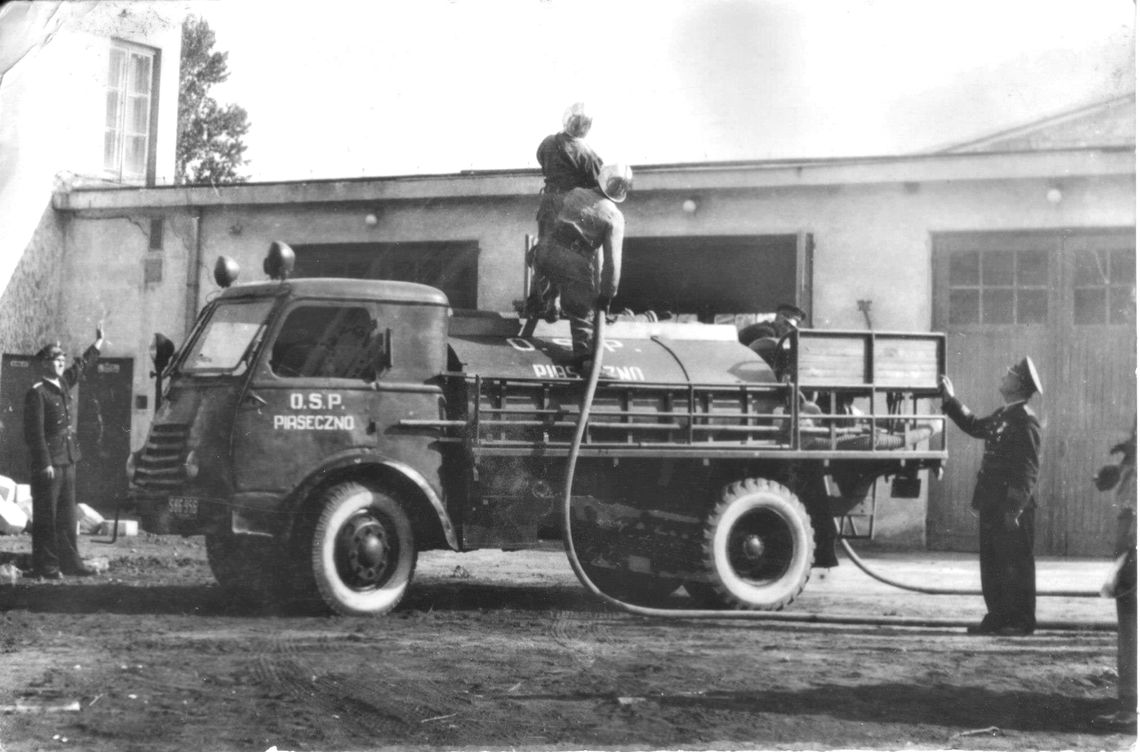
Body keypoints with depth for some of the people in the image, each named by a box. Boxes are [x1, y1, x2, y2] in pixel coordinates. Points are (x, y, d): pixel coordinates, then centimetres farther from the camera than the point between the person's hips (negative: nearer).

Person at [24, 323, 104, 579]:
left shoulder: (63, 384, 11)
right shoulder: (37, 393, -12)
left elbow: (81, 366, 30)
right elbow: (34, 432, -15)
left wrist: (98, 342, 37)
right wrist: (44, 464, -18)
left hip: (67, 461, 8)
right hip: (48, 463, -8)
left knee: (66, 516, 10)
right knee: (45, 517, -3)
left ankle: (69, 562, 14)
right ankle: (44, 566, 1)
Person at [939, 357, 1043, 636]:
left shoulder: (1026, 421, -14)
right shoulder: (1002, 415, 14)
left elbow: (1028, 470, -18)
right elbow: (974, 426, 31)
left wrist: (1014, 508, -22)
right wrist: (950, 400, 28)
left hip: (1012, 509, -9)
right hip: (992, 504, 9)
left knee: (1016, 563, -2)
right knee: (992, 563, 12)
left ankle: (1022, 621, 4)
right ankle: (998, 616, 18)